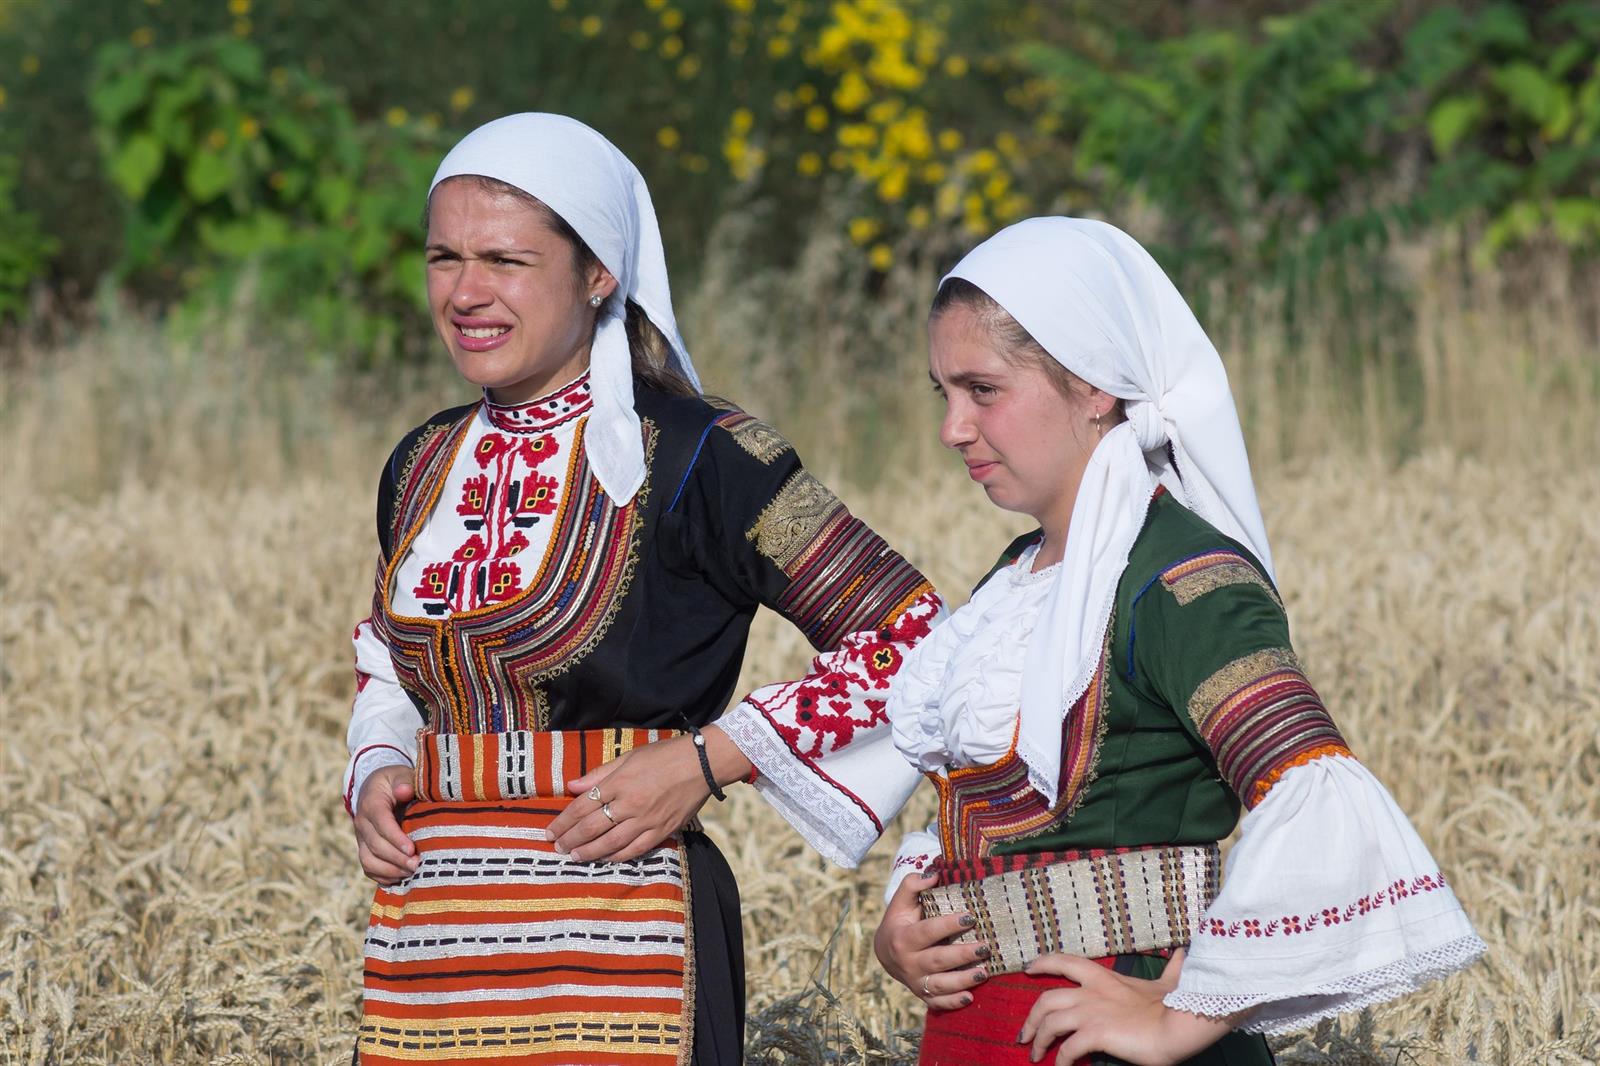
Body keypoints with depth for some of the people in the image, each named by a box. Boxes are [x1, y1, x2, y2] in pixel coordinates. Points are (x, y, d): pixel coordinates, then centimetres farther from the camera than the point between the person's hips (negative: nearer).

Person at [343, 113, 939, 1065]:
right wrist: (376, 775, 6)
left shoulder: (694, 461, -8)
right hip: (425, 951, 6)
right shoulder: (423, 469, 11)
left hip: (613, 953, -6)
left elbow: (914, 639, -9)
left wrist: (708, 758, -14)